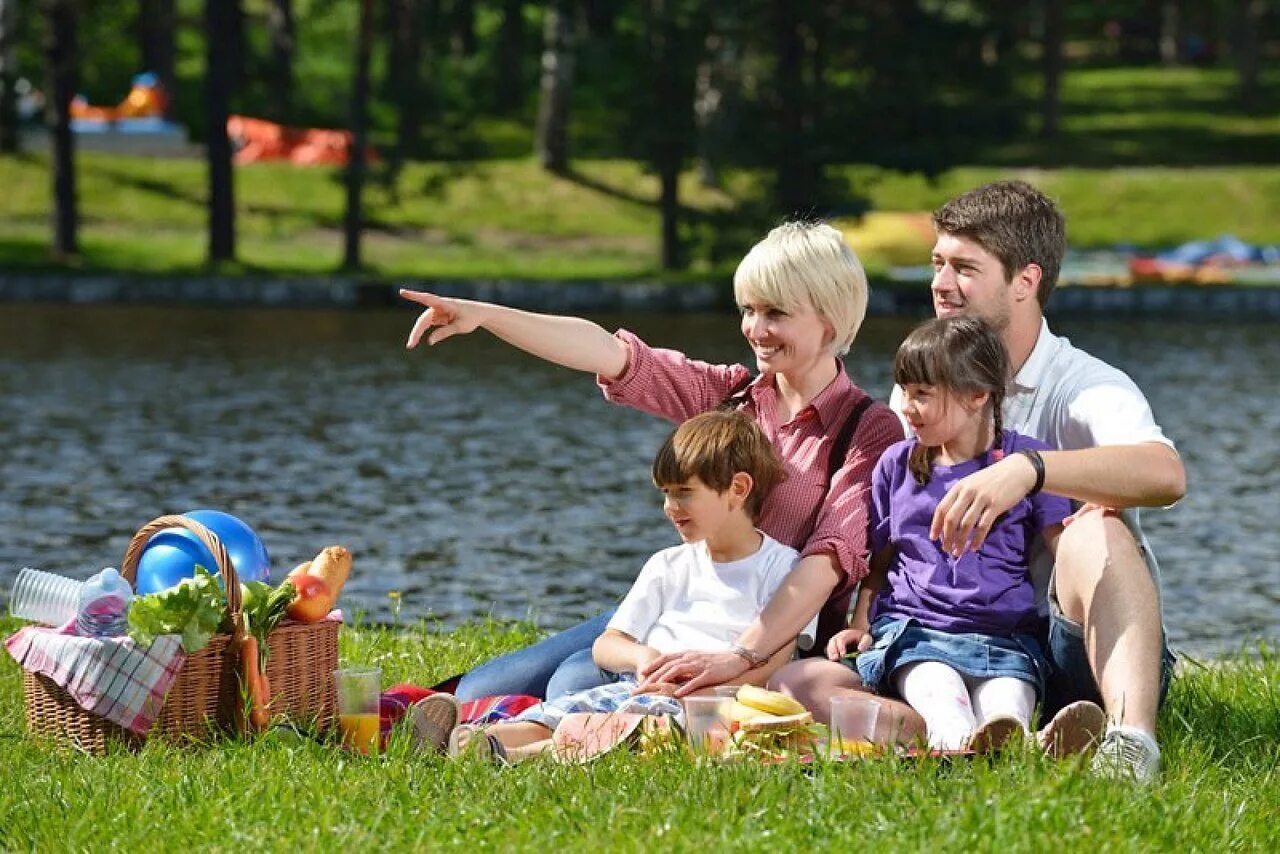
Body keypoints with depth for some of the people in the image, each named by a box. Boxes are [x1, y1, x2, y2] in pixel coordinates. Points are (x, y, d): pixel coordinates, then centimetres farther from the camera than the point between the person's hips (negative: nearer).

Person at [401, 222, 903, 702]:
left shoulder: (870, 431, -8)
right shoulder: (730, 395, 9)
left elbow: (831, 559, -21)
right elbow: (608, 353, -1)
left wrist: (740, 656, -35)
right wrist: (484, 315, -15)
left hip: (775, 640, -6)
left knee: (577, 683, -27)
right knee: (477, 692, -8)